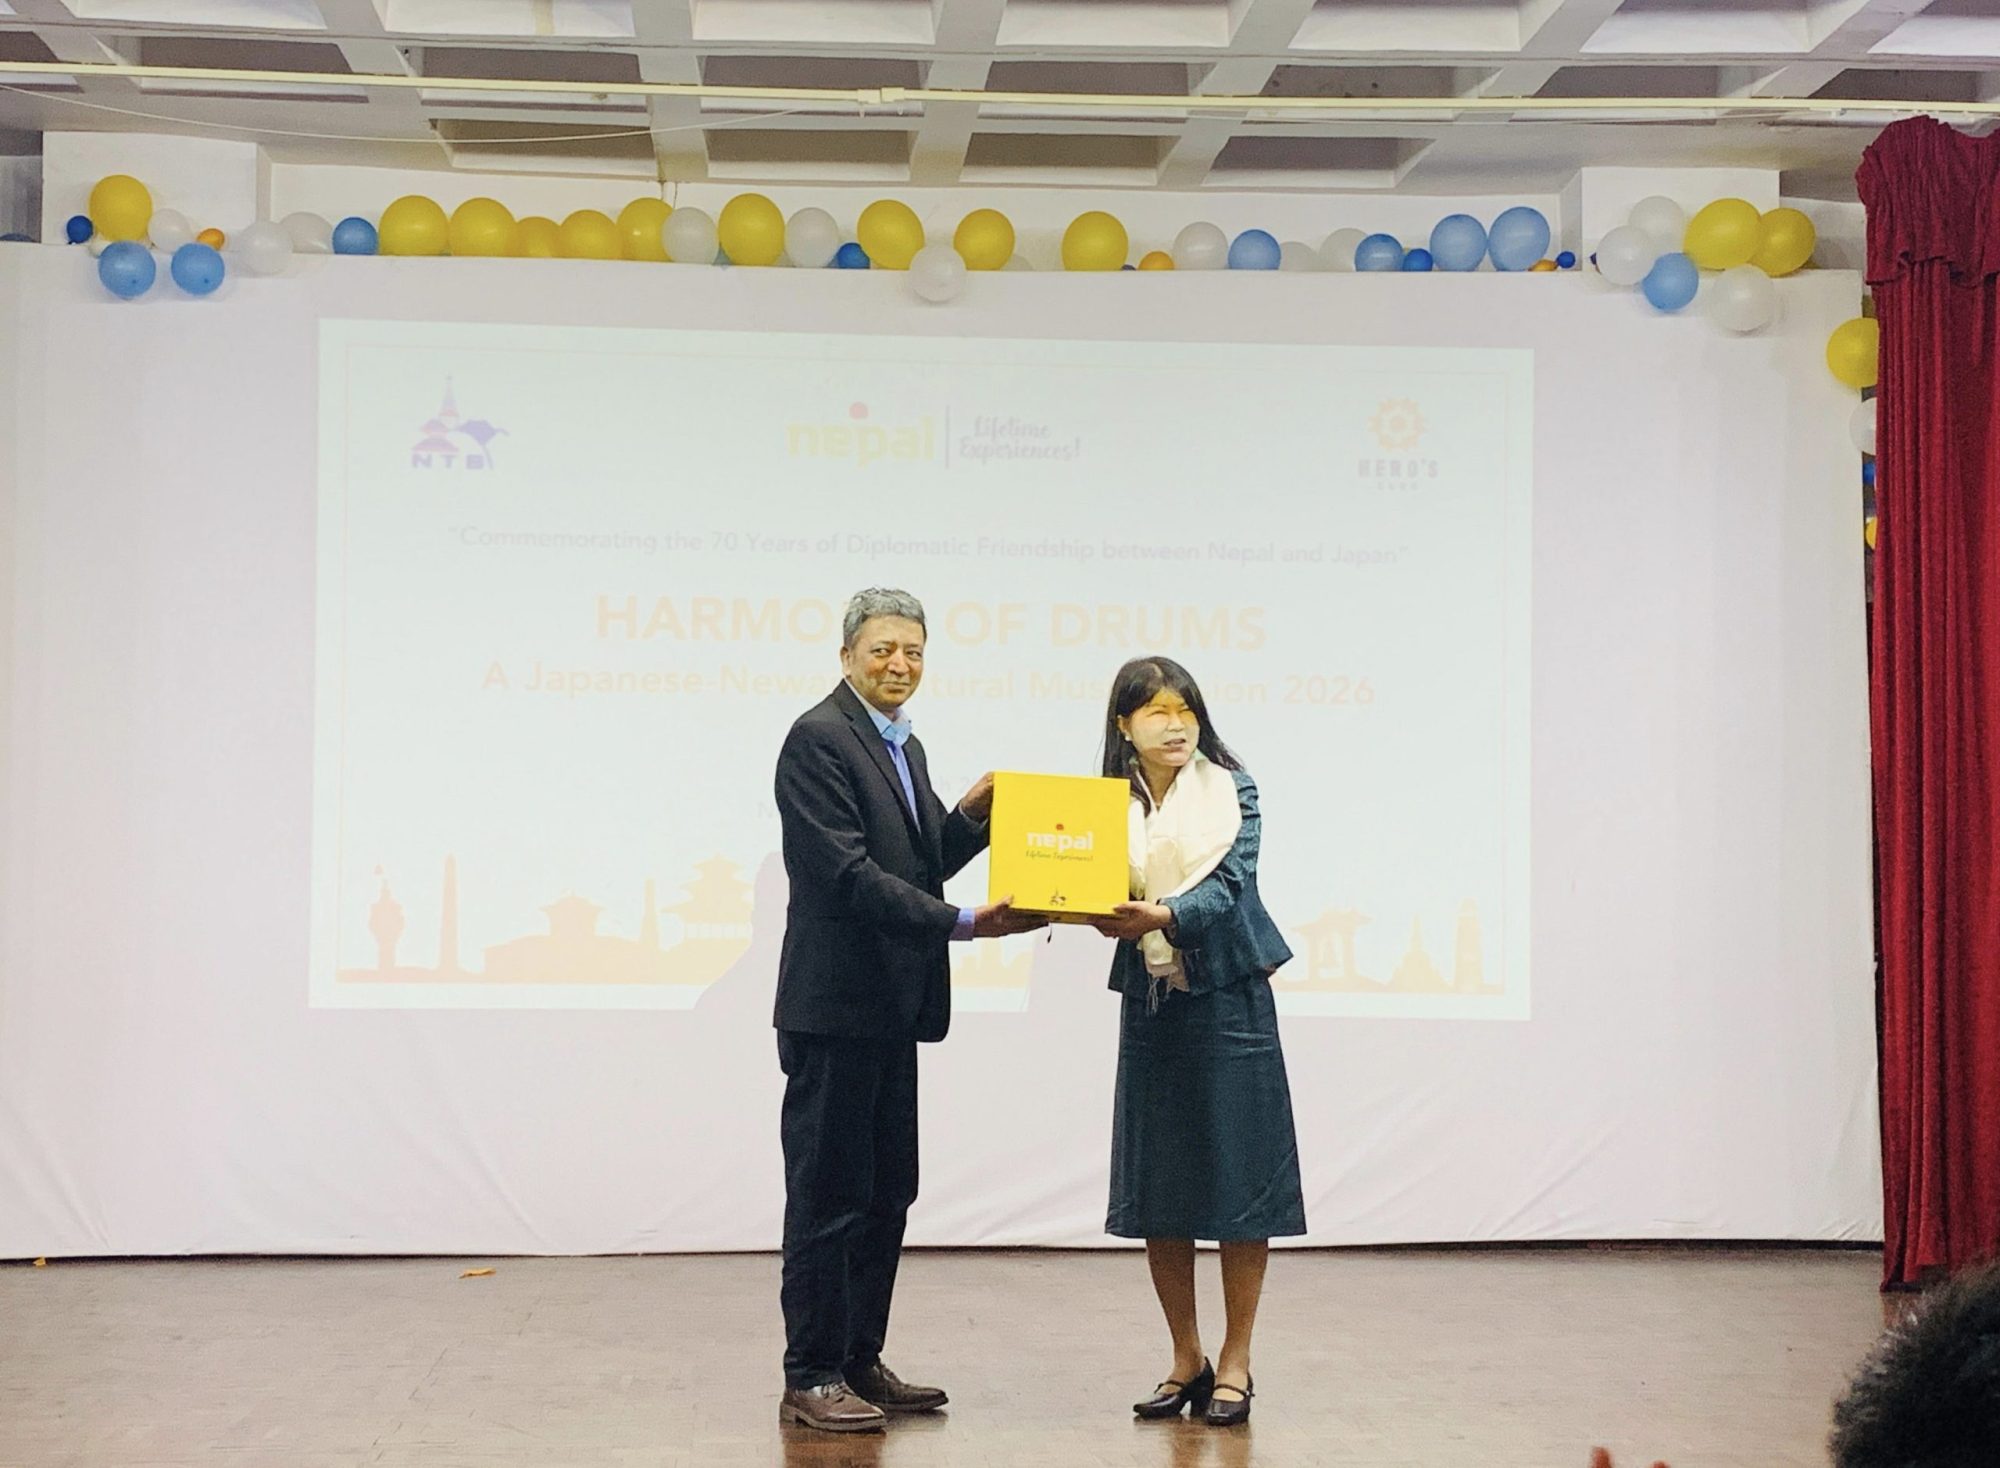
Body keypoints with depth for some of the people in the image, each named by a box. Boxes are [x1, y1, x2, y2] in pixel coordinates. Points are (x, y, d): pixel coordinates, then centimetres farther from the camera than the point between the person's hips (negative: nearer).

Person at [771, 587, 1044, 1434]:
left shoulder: (904, 747, 16)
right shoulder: (818, 739, -12)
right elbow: (847, 873, -21)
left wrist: (972, 816, 1)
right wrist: (960, 923, -24)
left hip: (890, 1007, 9)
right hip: (836, 1005, -9)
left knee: (886, 1193, 13)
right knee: (829, 1195, -3)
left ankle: (860, 1362, 21)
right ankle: (810, 1379, 4)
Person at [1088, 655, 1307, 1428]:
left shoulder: (1229, 791, -2)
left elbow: (1227, 887, -14)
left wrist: (1159, 916, -32)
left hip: (1228, 1001, -3)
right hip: (1148, 1006, 3)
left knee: (1238, 1183, -2)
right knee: (1155, 1189, 5)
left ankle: (1234, 1362, 7)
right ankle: (1186, 1359, 16)